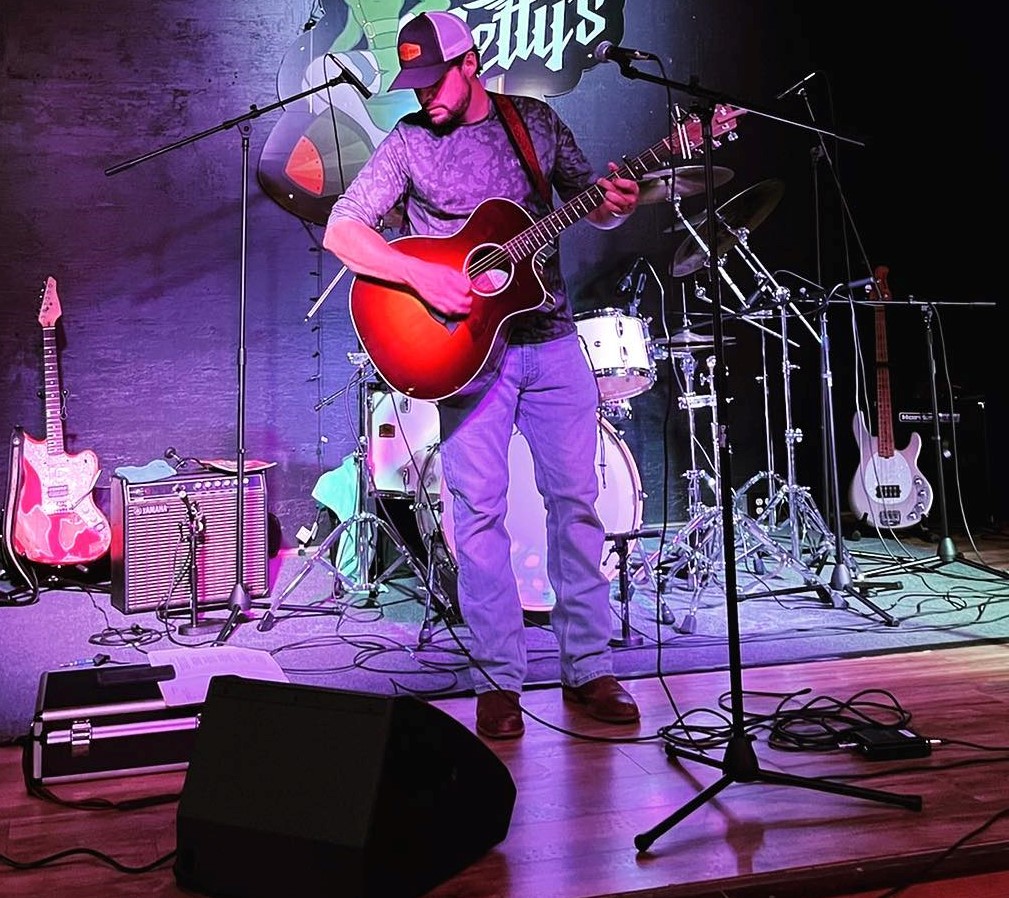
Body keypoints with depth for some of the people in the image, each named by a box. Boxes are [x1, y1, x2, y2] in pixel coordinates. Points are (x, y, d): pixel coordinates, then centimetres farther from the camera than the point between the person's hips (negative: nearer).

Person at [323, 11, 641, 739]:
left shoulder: (536, 121, 8)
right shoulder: (409, 143, 0)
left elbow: (589, 203, 14)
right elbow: (341, 231, -6)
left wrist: (616, 206, -9)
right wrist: (421, 275, -20)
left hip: (552, 343, 3)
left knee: (577, 500, 4)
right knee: (481, 511, -3)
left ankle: (590, 668, 15)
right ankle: (498, 683, 9)